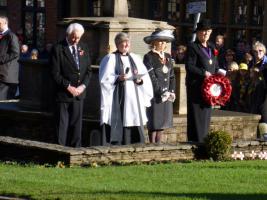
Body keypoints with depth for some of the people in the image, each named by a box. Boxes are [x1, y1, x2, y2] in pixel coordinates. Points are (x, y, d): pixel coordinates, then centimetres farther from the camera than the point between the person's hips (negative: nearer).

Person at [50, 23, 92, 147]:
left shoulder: (83, 48, 9)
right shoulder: (58, 49, -7)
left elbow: (88, 70, 10)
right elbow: (55, 73, -10)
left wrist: (83, 86, -5)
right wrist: (68, 87, -15)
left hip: (79, 92, 5)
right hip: (63, 94, -5)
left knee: (76, 125, 8)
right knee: (62, 125, -1)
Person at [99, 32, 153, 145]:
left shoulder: (135, 59, 17)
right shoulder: (110, 59, 3)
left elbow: (145, 77, 13)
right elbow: (105, 79, -5)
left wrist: (140, 80, -8)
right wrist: (118, 78, -20)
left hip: (134, 98, 5)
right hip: (118, 97, -5)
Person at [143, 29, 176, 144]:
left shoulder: (167, 56, 15)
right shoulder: (149, 57, -6)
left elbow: (172, 75, 14)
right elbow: (151, 77, -13)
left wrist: (172, 91, 1)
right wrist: (161, 92, -15)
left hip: (166, 95, 6)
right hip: (154, 95, -6)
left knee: (163, 121, 8)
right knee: (154, 123, -5)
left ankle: (158, 144, 15)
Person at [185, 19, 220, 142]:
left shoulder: (211, 48, 17)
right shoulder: (193, 47, -5)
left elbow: (215, 66, 23)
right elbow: (189, 66, -13)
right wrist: (203, 73, -18)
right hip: (196, 86, -7)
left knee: (206, 114, 9)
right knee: (196, 115, -7)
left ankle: (204, 140, 14)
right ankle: (196, 141, -5)